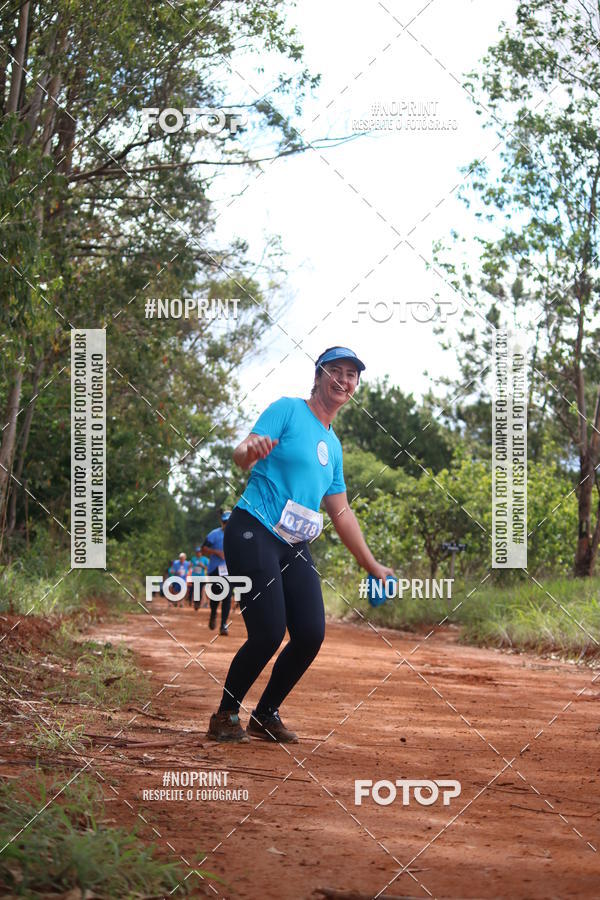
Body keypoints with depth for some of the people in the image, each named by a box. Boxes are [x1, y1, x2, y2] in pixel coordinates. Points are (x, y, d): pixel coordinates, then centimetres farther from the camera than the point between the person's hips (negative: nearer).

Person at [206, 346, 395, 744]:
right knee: (269, 633, -16)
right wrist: (251, 450, -39)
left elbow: (341, 512, 24)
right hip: (254, 533, -7)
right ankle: (226, 716, 3)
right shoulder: (288, 410, -1)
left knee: (312, 634, -6)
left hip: (295, 547, 7)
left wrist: (372, 565, 23)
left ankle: (266, 715, 13)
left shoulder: (333, 446, 19)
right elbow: (243, 453, -14)